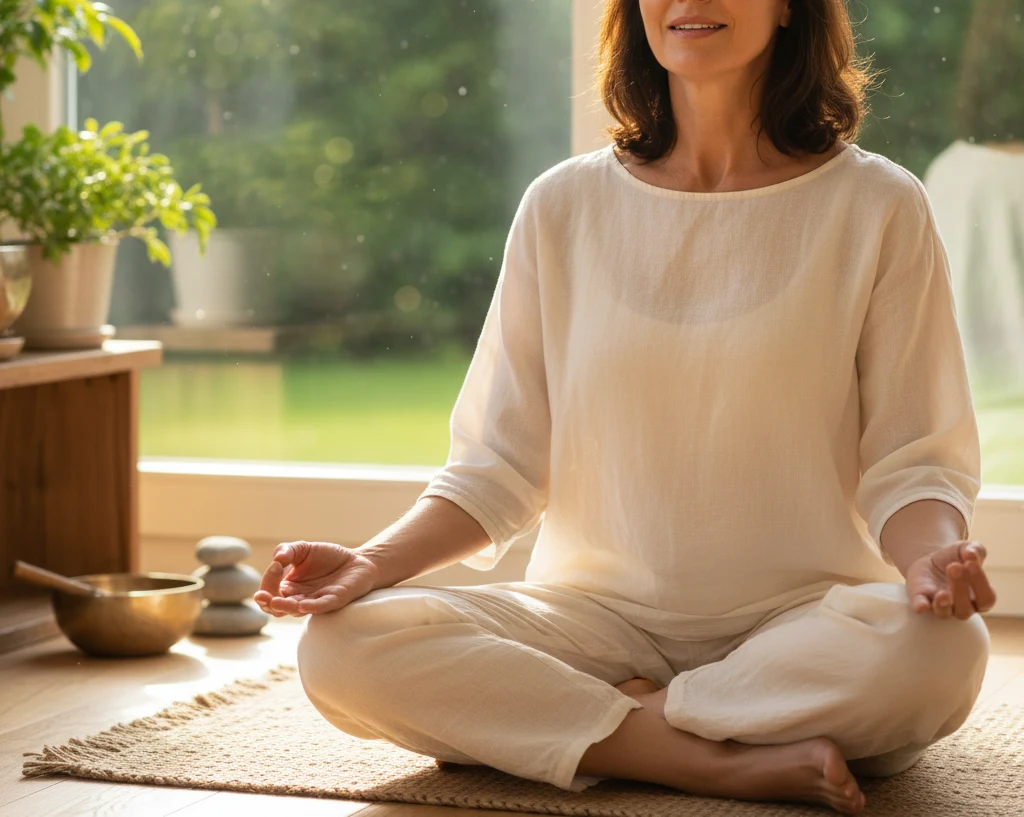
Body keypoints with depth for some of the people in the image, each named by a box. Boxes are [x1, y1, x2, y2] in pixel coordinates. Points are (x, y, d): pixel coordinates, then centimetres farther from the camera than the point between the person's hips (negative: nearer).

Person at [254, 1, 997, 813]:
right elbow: (499, 468, 8)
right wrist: (374, 561, -10)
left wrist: (934, 554, -24)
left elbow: (912, 464, 0)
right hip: (598, 615, 2)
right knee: (343, 647, -23)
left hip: (800, 619, -1)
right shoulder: (564, 207, 7)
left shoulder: (876, 207, 1)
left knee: (939, 650, -35)